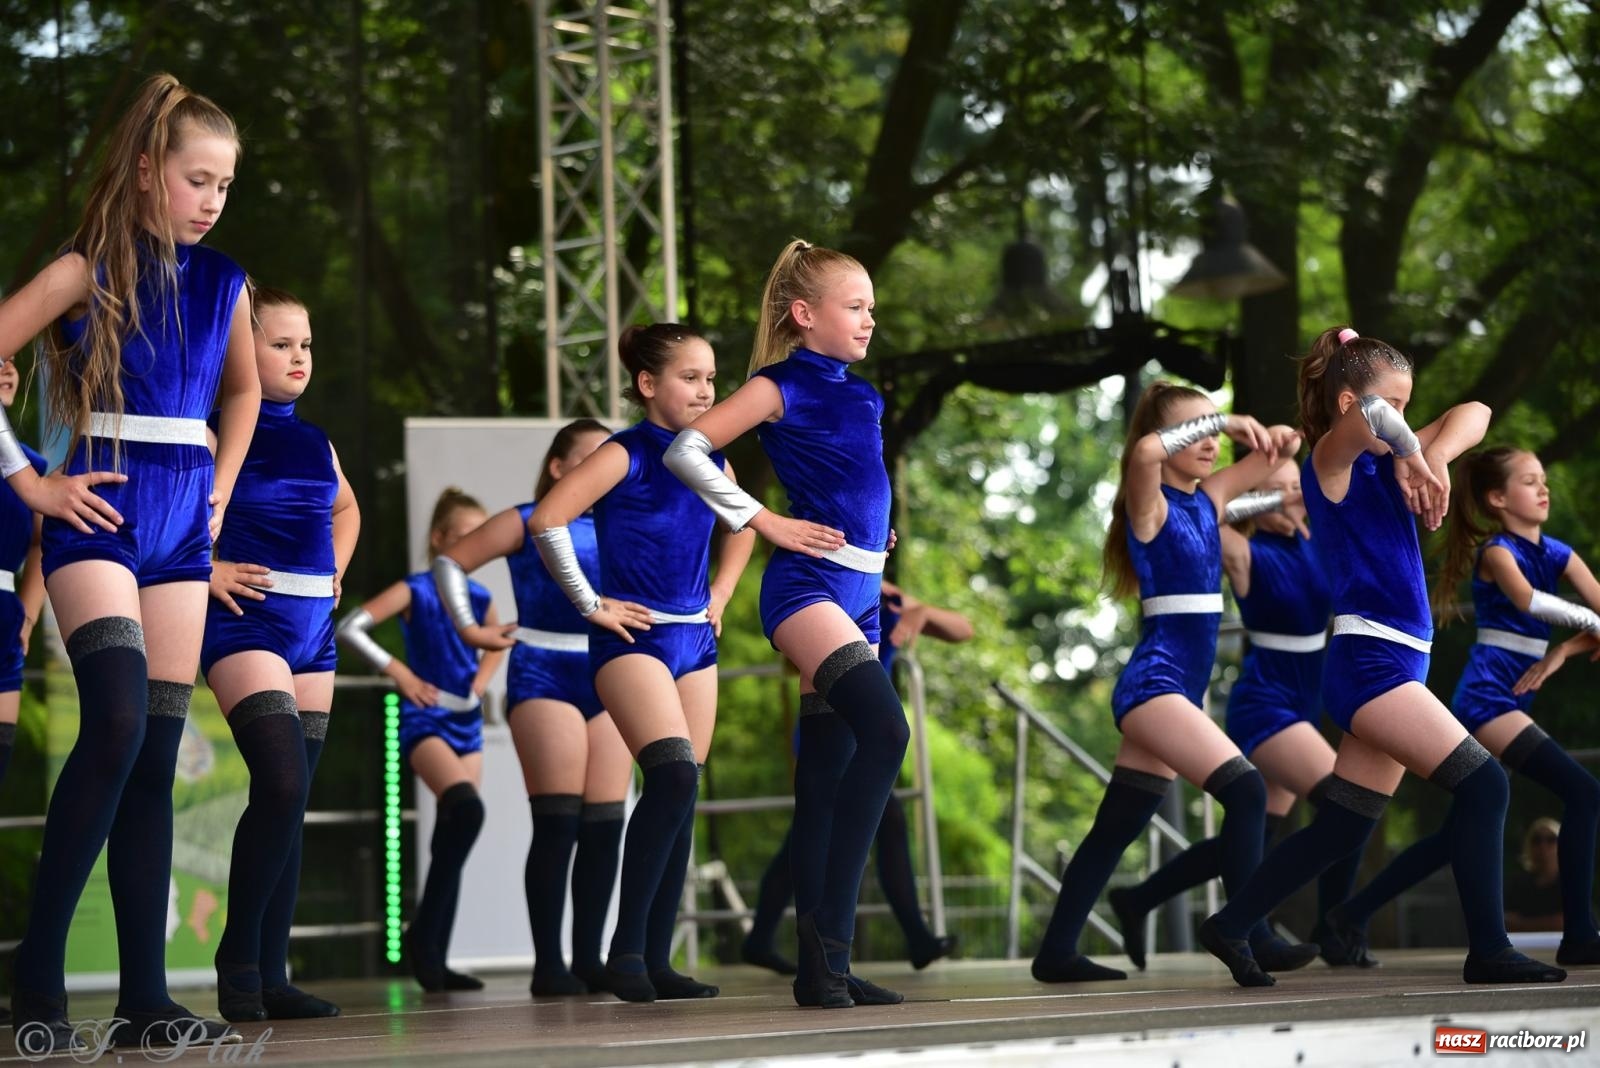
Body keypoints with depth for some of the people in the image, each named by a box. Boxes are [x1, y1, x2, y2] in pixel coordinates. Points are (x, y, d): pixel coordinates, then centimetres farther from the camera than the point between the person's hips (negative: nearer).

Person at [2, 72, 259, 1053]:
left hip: (182, 530, 5)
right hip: (99, 518, -5)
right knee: (119, 722, -23)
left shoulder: (223, 285, 11)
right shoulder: (90, 271, -4)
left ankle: (146, 994, 4)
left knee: (157, 752, 3)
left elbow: (243, 392, 28)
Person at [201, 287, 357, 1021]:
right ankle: (239, 955, -6)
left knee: (290, 803, 5)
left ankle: (269, 975, 8)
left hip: (313, 626, 7)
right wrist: (205, 568, -15)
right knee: (282, 786, -20)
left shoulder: (314, 443, 14)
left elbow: (345, 509, 35)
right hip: (245, 622, -7)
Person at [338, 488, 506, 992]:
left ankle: (435, 960, 11)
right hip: (424, 722, -7)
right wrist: (399, 672, -15)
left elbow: (496, 645, 28)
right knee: (467, 806, -30)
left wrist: (480, 683, 9)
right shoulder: (416, 591, -7)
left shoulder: (479, 599, 9)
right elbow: (350, 628, -14)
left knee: (449, 843, 6)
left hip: (466, 724, 7)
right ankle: (424, 932, -22)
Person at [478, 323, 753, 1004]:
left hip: (695, 642, 7)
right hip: (634, 639, -7)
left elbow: (741, 527, 32)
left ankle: (656, 961, 7)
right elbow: (546, 520, -20)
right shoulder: (626, 457, -9)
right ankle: (626, 948, -19)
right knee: (674, 774, -24)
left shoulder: (709, 460, 12)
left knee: (680, 796, 4)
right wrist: (591, 605, -15)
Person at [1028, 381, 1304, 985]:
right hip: (1155, 682, -8)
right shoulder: (1149, 503, -9)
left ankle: (1056, 953, 14)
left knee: (1118, 828, 10)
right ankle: (1249, 935, -19)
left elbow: (1277, 453, 20)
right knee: (1245, 791, -19)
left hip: (1182, 689, 8)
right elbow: (1146, 451, -31)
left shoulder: (1209, 498, 12)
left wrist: (1274, 437, -2)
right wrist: (1221, 420, -23)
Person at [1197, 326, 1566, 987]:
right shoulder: (1330, 463, -8)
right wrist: (1411, 453, -22)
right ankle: (1488, 951, -9)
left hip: (1393, 666, 9)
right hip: (1370, 661, -9)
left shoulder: (1383, 463, 15)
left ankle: (1230, 926, 17)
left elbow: (1473, 414, 12)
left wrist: (1430, 456, -5)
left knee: (1341, 831, 11)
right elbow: (1367, 415, -32)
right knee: (1482, 786, -12)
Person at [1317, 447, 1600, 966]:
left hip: (1512, 702, 8)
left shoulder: (1556, 554, 14)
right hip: (1486, 696, -8)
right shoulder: (1496, 551, -6)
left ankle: (1353, 915, 19)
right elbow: (1527, 599, -27)